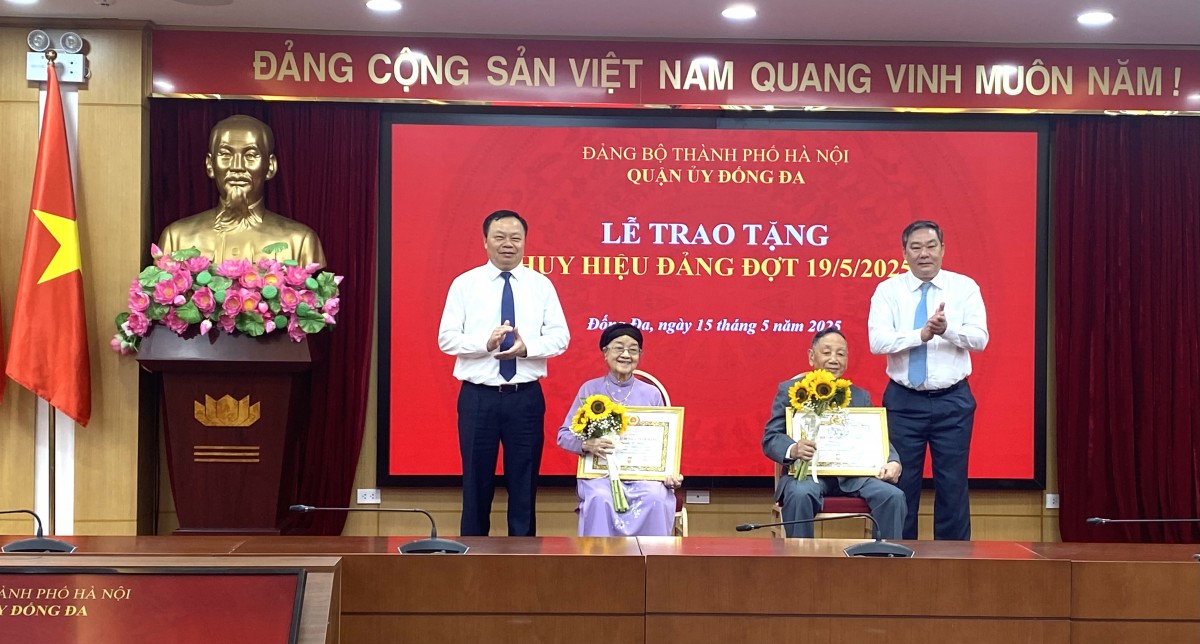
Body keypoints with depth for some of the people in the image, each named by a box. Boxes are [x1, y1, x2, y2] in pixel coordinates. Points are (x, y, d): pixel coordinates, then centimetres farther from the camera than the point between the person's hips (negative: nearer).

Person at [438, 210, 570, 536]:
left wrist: (527, 347, -20)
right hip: (478, 397, -1)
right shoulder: (464, 284, 1)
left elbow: (560, 337, -1)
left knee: (524, 483, 8)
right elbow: (447, 338, -4)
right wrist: (486, 342, -21)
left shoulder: (541, 285, 4)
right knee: (477, 483, 7)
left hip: (526, 397, 1)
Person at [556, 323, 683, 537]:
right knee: (599, 499, -35)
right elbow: (564, 435, 7)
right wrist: (586, 444, -16)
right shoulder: (590, 390, 7)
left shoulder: (651, 394, 11)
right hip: (599, 472, -1)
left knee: (656, 500, -32)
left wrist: (670, 474, -9)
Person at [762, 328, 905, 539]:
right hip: (807, 472, -3)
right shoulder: (790, 390, 9)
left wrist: (893, 462, -12)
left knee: (893, 496, -22)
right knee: (800, 494, -36)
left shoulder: (861, 396, 20)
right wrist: (792, 449, -24)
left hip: (853, 474, 3)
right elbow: (771, 438, 0)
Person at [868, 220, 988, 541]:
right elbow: (877, 341, -13)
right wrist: (921, 334, -28)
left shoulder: (965, 287, 2)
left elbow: (979, 337, -11)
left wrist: (947, 329, -31)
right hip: (903, 401, 0)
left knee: (953, 486, 4)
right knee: (901, 485, 4)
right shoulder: (888, 290, 0)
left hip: (953, 401, 0)